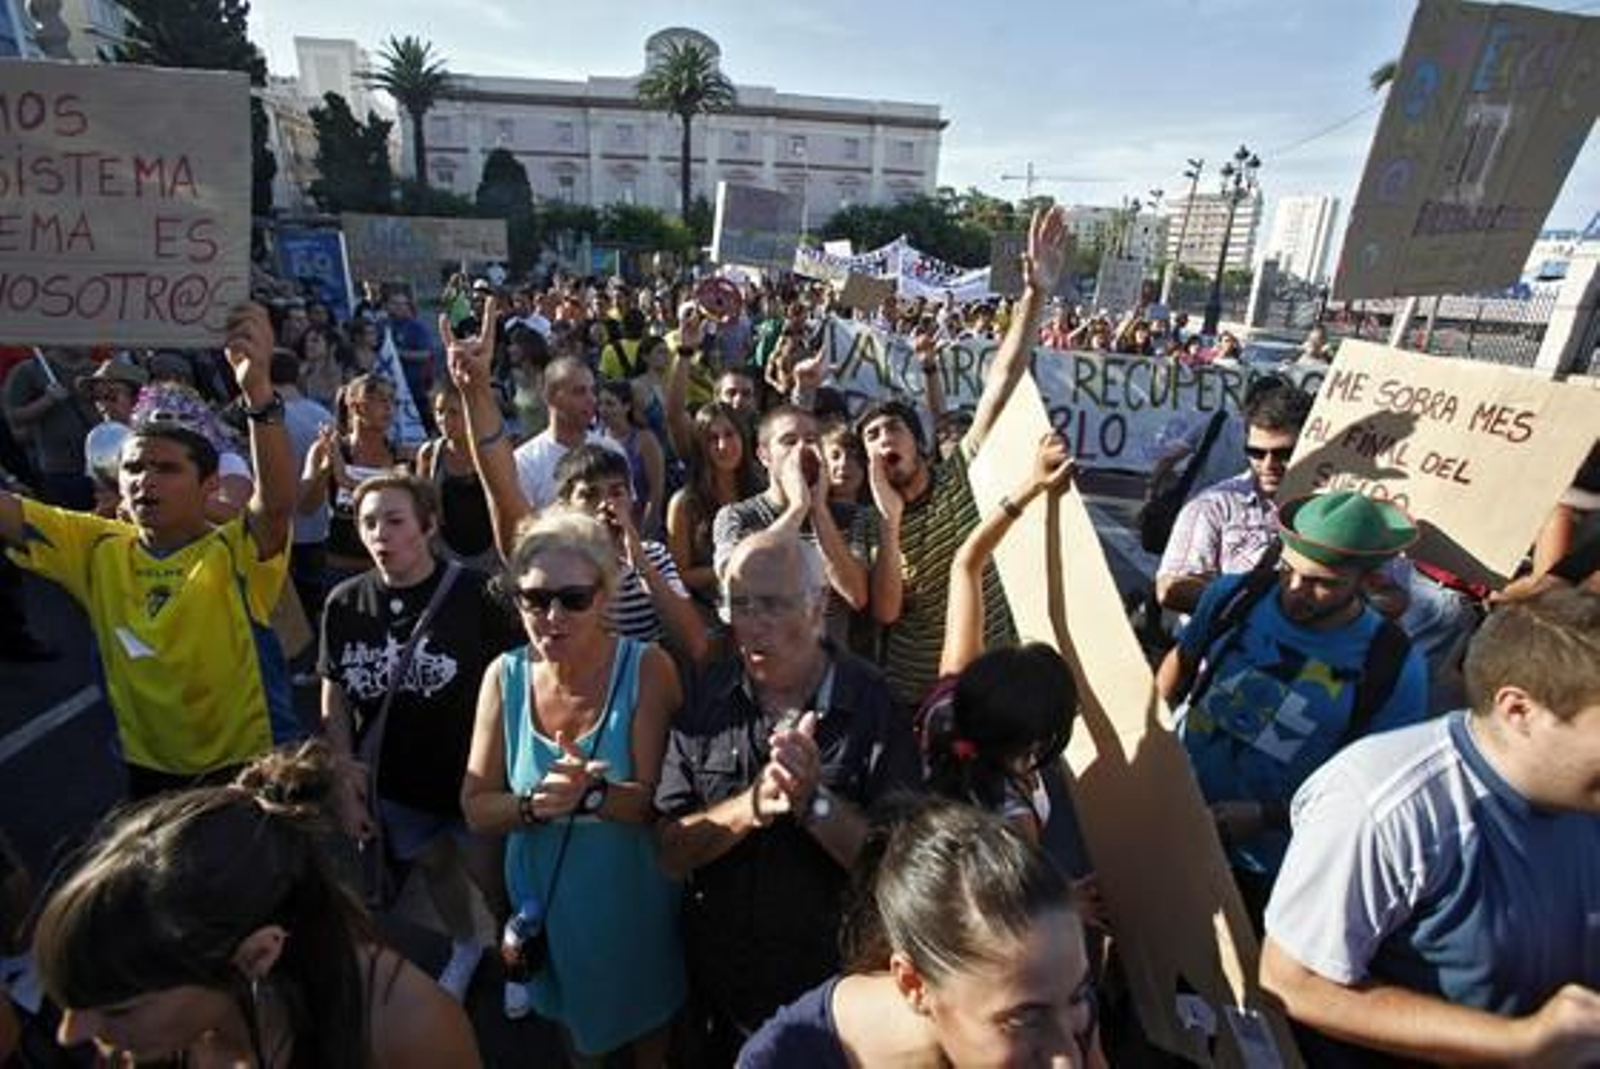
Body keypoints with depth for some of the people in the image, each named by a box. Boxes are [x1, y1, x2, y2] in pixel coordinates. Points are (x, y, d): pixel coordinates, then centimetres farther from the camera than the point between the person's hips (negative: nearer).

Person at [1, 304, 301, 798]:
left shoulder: (236, 553, -19)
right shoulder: (97, 548, -2)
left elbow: (278, 501, -38)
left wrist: (258, 390, -51)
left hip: (254, 767, -5)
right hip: (151, 770, 5)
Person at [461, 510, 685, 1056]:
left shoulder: (646, 669, -22)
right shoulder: (505, 677, -13)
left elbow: (660, 801, -23)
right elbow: (476, 807, -8)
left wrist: (594, 795, -40)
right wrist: (533, 804, -27)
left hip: (634, 904, -3)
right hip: (546, 902, 3)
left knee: (651, 1033, 25)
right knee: (575, 1033, 32)